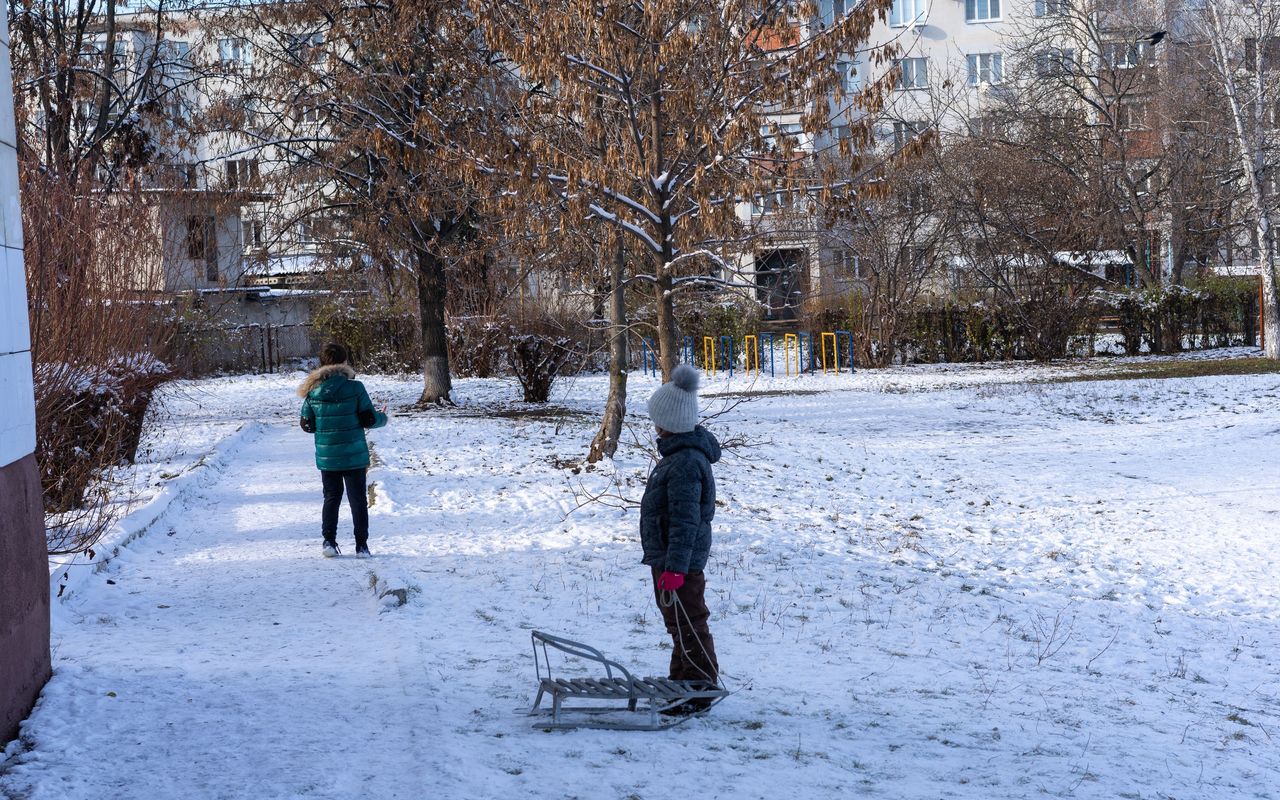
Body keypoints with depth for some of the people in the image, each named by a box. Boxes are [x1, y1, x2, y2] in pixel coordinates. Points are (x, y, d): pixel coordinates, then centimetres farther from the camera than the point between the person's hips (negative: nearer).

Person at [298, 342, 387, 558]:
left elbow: (307, 425, 2)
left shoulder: (313, 391, -4)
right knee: (358, 499, 8)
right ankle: (361, 545, 8)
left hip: (326, 457, 2)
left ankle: (328, 541, 11)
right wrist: (383, 418, 12)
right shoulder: (355, 388, -13)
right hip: (354, 456, -2)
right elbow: (369, 419, -9)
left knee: (331, 498, 17)